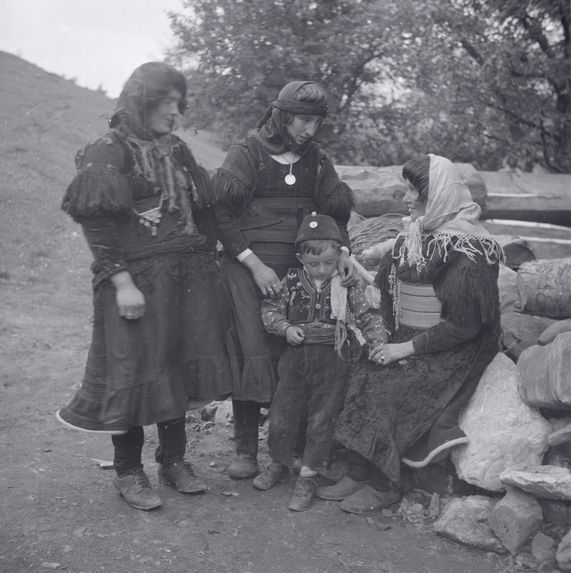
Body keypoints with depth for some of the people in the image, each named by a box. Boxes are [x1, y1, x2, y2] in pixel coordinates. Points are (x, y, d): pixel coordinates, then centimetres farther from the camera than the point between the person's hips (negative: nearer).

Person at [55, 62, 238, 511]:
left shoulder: (176, 150, 13)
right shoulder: (109, 151, -7)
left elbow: (203, 211, 17)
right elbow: (97, 222, -14)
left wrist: (207, 263, 11)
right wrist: (122, 283, -20)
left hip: (187, 280, 7)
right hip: (137, 280, -6)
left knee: (180, 368, 10)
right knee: (135, 370, 1)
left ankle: (174, 460, 26)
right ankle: (128, 472, 17)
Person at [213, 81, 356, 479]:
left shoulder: (317, 159, 15)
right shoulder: (247, 153, 1)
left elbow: (334, 212, 19)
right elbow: (222, 214, -5)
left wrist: (343, 251, 1)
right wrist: (254, 263, -11)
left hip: (300, 266, 4)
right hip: (248, 263, -3)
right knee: (253, 352, -9)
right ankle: (246, 449, 1)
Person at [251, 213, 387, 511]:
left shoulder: (347, 287, -4)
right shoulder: (292, 282, -1)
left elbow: (368, 318, -2)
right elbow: (270, 309, 5)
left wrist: (380, 344, -16)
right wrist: (285, 328, -11)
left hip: (332, 361, -2)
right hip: (296, 357, 2)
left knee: (321, 421, 4)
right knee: (281, 415, 10)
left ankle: (307, 477, 17)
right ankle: (279, 462, 35)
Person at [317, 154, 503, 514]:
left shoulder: (465, 251, -17)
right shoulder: (415, 235, 7)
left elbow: (464, 324, -19)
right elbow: (388, 283, 16)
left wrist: (407, 348, -18)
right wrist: (389, 337, 0)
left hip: (451, 353, -7)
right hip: (407, 342, 7)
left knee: (383, 389, -22)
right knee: (359, 378, -13)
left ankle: (383, 485, -6)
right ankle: (361, 472, -7)